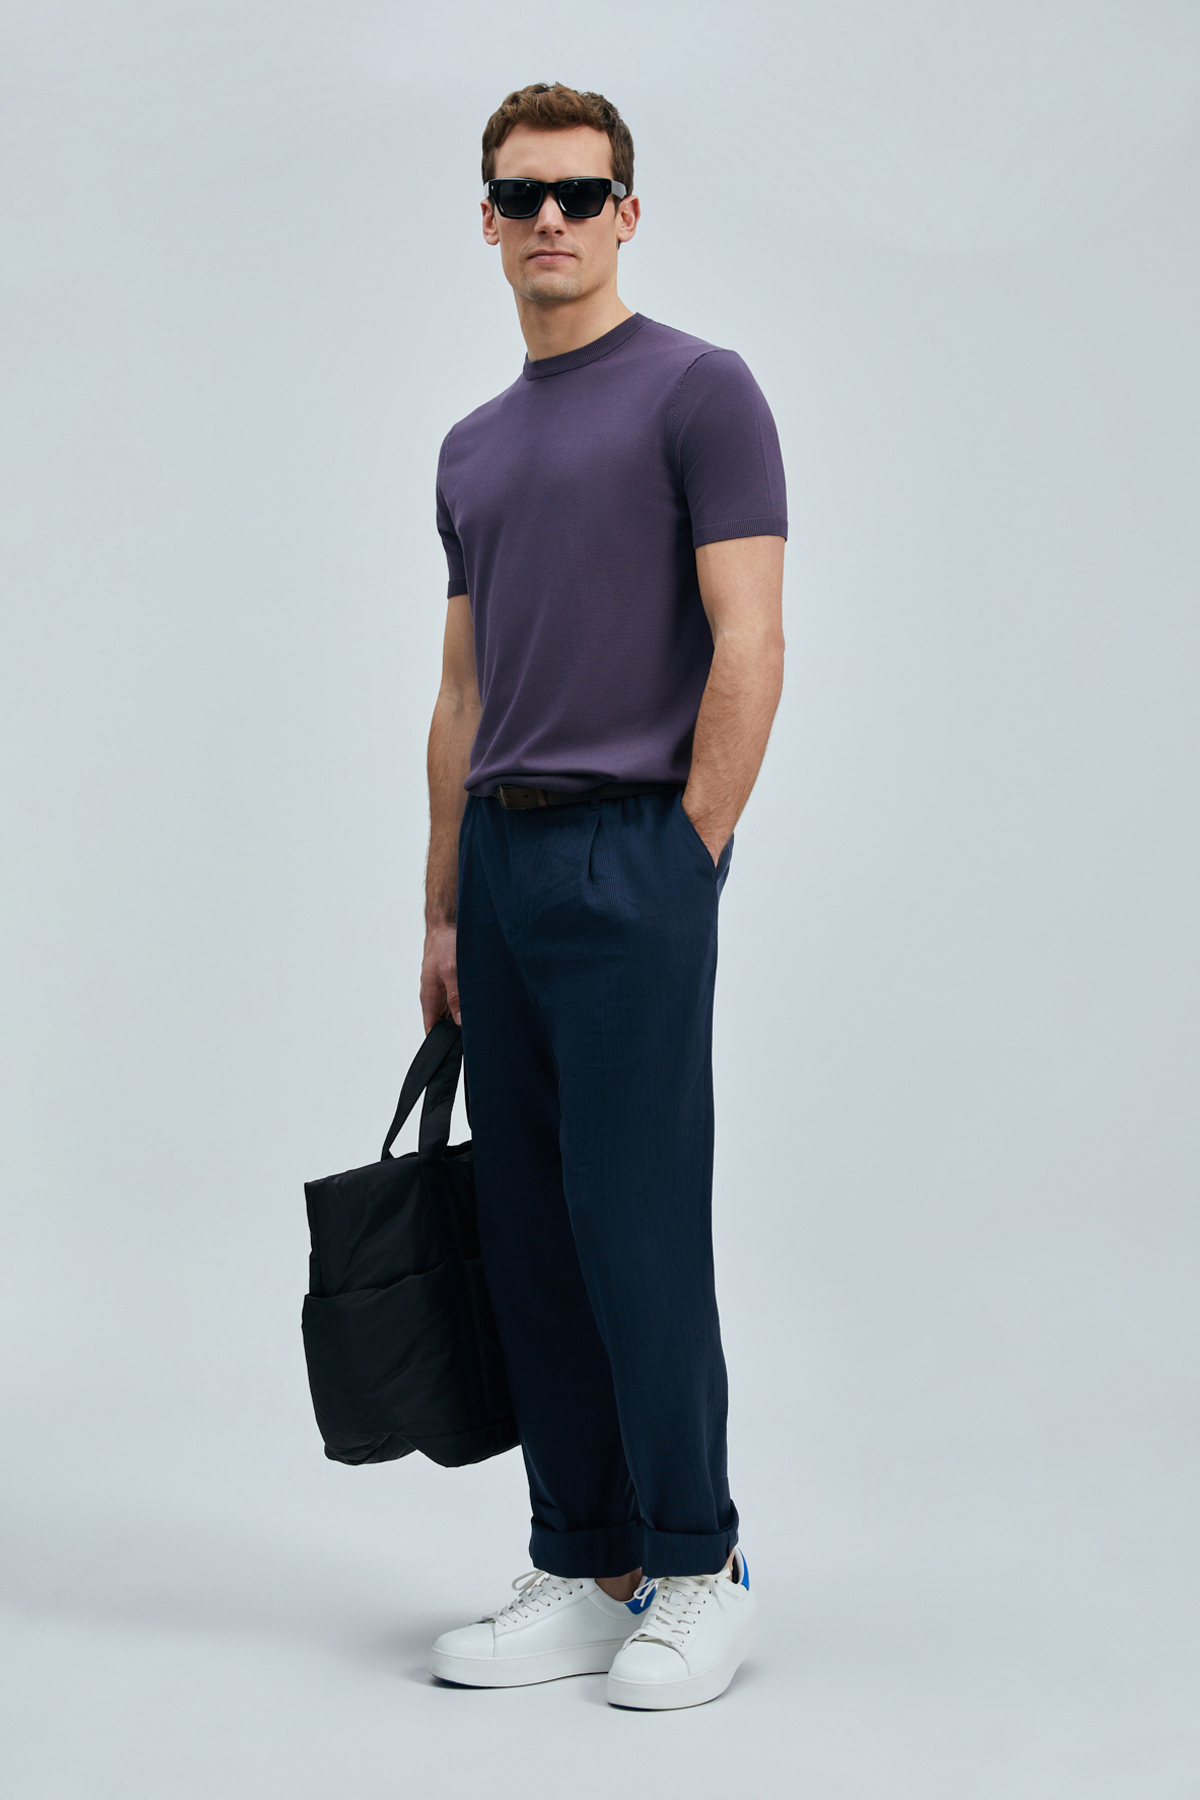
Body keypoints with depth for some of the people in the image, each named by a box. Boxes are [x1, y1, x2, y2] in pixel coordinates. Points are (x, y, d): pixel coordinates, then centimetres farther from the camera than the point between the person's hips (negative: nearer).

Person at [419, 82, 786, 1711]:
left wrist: (683, 859, -14)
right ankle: (584, 1572, 17)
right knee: (528, 1235, 8)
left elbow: (748, 647, -12)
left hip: (631, 856, -8)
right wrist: (445, 908, 14)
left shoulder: (699, 391, -6)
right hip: (506, 861, 8)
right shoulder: (475, 447, 17)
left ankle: (698, 1570, 8)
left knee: (636, 1225, -6)